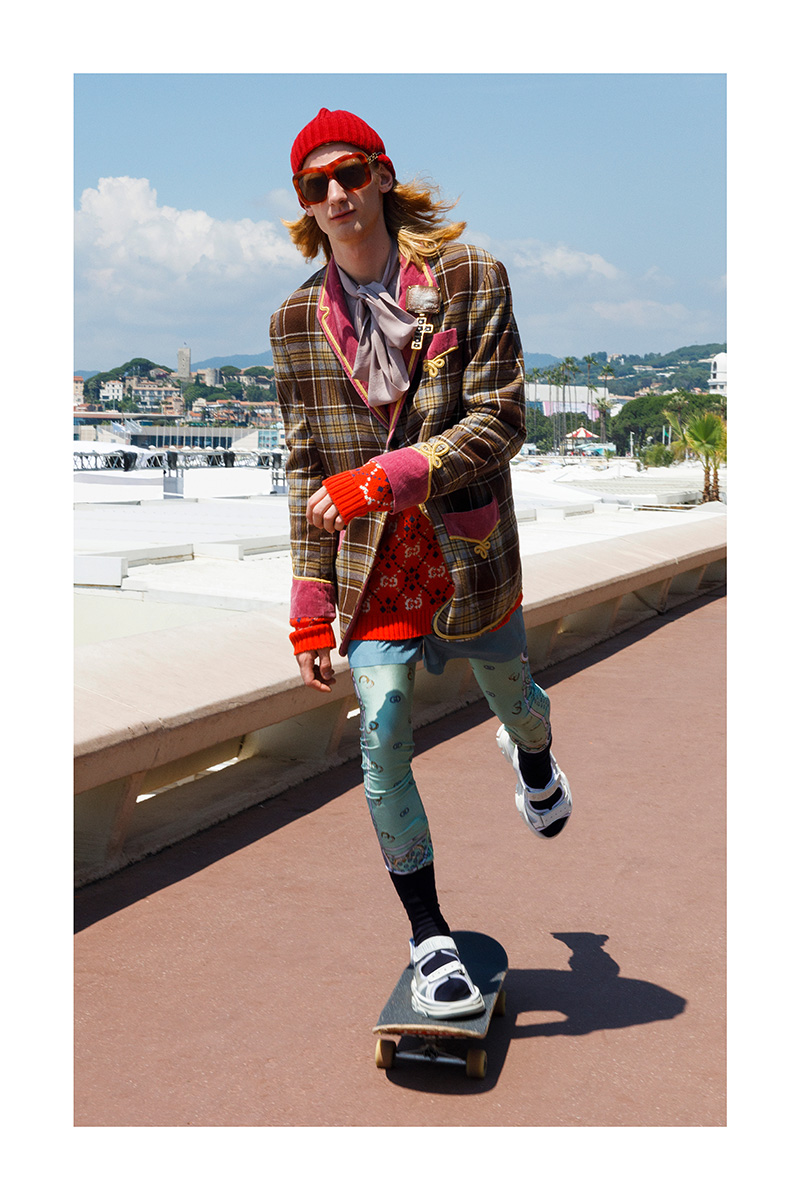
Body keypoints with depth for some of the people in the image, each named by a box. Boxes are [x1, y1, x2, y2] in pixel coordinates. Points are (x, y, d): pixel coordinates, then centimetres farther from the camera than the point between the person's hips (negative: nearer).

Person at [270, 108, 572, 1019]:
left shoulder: (469, 277, -8)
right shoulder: (297, 320, 0)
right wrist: (311, 606, -2)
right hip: (374, 563, 1)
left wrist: (383, 478, -25)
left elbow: (499, 421, -14)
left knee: (506, 688, 20)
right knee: (382, 737, -8)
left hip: (470, 545, -1)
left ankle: (533, 757, 61)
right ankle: (428, 938, 9)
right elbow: (307, 468, 2)